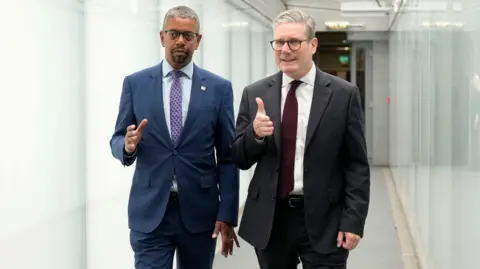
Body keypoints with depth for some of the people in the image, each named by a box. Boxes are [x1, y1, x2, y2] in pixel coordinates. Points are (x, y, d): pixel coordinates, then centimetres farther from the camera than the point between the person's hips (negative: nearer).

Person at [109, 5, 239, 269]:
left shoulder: (219, 88, 2)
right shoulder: (135, 83, 3)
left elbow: (228, 157, 2)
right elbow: (117, 140, 7)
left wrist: (227, 215, -3)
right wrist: (128, 146, -17)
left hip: (200, 211, 1)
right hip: (149, 212, -1)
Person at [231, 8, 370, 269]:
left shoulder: (344, 94, -2)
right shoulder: (255, 94, 4)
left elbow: (357, 165, -2)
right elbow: (239, 159, 6)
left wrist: (353, 220, -9)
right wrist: (255, 133, -14)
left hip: (323, 221, -2)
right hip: (270, 219, 3)